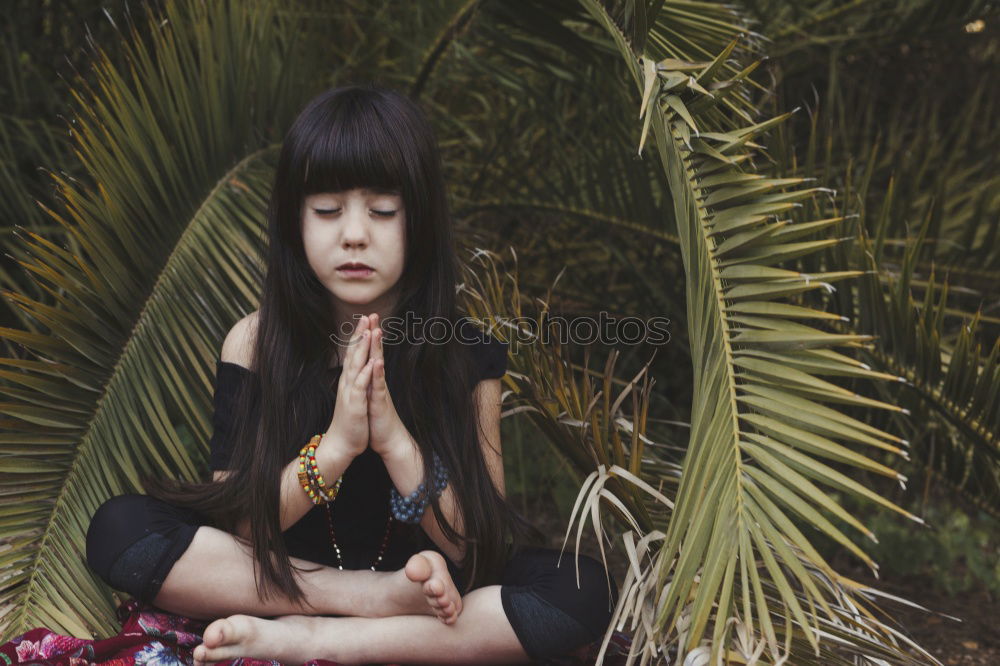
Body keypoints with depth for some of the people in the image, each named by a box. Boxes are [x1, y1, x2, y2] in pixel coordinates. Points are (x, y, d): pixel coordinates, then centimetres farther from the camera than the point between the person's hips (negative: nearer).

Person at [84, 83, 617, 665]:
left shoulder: (468, 354, -8)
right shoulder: (255, 344, -7)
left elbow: (480, 549, -10)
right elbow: (233, 526, -10)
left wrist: (396, 442, -26)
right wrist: (335, 446, -27)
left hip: (425, 598, 0)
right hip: (273, 584, 1)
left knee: (584, 591, -27)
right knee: (117, 528, -22)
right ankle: (379, 598, -20)